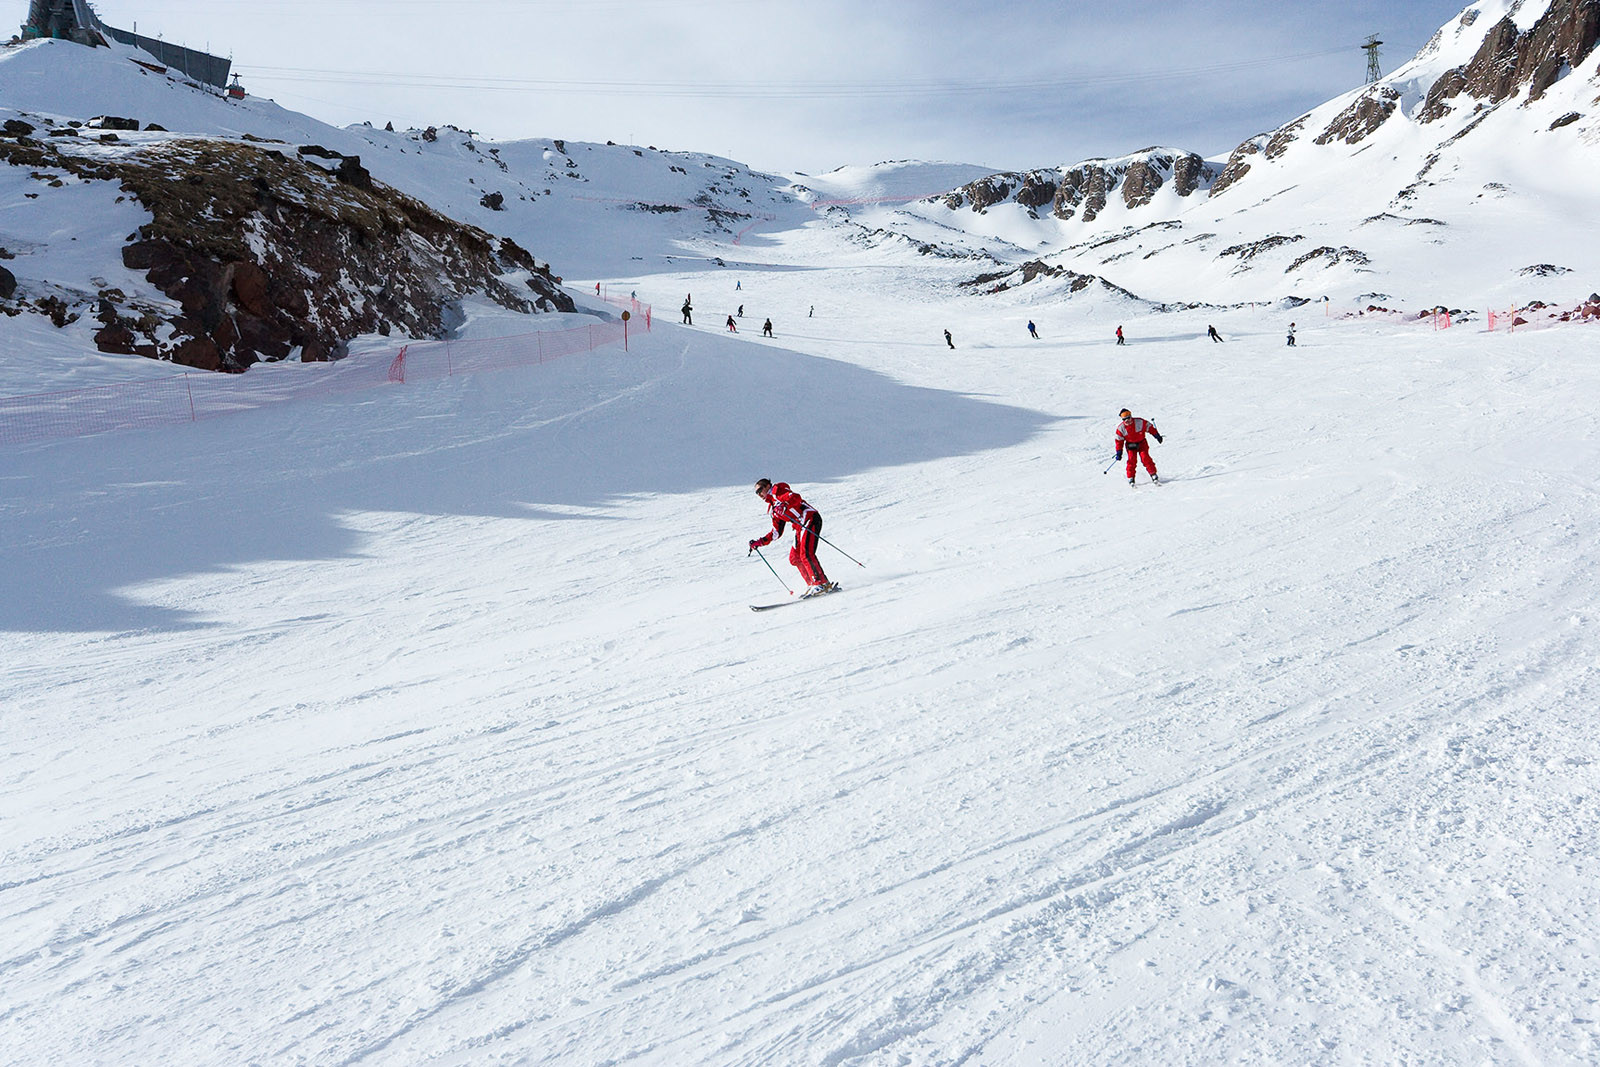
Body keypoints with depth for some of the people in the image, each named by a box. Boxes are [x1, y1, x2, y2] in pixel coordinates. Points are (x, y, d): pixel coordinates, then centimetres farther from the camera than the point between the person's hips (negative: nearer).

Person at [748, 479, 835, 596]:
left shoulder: (777, 490, 1)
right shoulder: (772, 509, 26)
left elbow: (796, 497, -17)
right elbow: (777, 532, 27)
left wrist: (783, 505, -34)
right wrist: (760, 542, 22)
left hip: (810, 518, -10)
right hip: (800, 527, 10)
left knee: (806, 554, -20)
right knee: (794, 557, 6)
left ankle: (823, 584, -22)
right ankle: (812, 585, 7)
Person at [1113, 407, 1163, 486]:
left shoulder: (1140, 422, -15)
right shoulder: (1120, 428, -10)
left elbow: (1150, 427, -1)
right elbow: (1119, 440, -2)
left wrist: (1157, 436, 4)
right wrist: (1119, 452, -5)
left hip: (1141, 443, -1)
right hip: (1131, 445, 1)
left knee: (1145, 457, -17)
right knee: (1131, 459, -16)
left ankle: (1153, 474, -10)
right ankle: (1130, 478, -8)